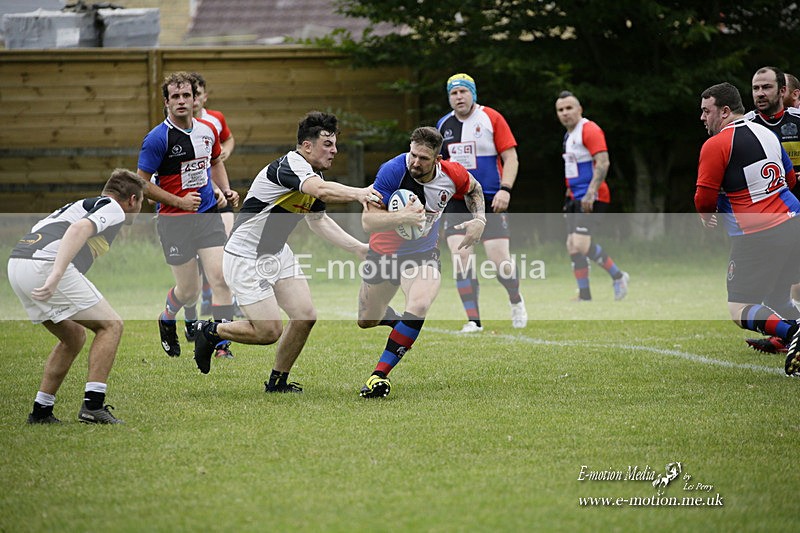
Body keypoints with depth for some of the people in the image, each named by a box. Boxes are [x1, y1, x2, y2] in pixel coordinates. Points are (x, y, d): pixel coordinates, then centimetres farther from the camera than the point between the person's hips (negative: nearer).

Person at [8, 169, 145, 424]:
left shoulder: (81, 205, 33)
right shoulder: (114, 209, 5)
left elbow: (39, 228, 30)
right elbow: (79, 229, -15)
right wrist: (56, 276, -27)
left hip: (16, 264, 9)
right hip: (46, 265, -9)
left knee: (74, 336, 23)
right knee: (111, 325, 2)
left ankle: (41, 411, 20)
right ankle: (92, 405, -8)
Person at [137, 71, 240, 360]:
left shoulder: (208, 130, 4)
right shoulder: (157, 138, -14)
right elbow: (142, 183, -11)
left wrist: (225, 190, 9)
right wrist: (179, 201, -15)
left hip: (208, 214, 4)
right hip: (174, 220, -4)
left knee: (220, 277, -12)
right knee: (189, 291, 3)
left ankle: (221, 346, -6)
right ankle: (167, 320, 37)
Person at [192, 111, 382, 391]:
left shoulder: (316, 176, 5)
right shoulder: (288, 166, -24)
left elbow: (318, 220, 19)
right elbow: (322, 191, -44)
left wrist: (358, 247, 11)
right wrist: (359, 193, -55)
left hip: (277, 253, 9)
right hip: (245, 258, -9)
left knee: (305, 316, -2)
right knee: (269, 331, -10)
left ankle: (277, 381, 16)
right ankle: (210, 331, 15)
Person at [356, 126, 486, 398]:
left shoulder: (452, 174, -17)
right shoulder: (392, 171, -28)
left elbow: (473, 189, 10)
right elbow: (368, 221, -32)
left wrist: (479, 219, -5)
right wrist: (402, 216, -48)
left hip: (423, 254, 0)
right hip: (384, 252, 0)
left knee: (418, 306, -31)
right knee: (366, 321, 15)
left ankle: (380, 375, -24)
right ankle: (400, 321, 53)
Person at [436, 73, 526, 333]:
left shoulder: (491, 118, -3)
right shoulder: (444, 125, 10)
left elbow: (510, 158, -5)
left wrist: (505, 190, -16)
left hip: (490, 201, -3)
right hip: (456, 202, 3)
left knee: (500, 260, -8)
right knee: (461, 257, -12)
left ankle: (515, 299, 24)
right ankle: (473, 320, -4)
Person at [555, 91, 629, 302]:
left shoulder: (589, 130, -12)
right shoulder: (569, 135, 17)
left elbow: (603, 162, -21)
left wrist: (591, 193, -27)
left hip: (592, 198, -9)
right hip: (576, 198, 9)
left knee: (581, 243, -20)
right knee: (572, 246, 3)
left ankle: (618, 276, -5)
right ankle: (584, 296, 9)